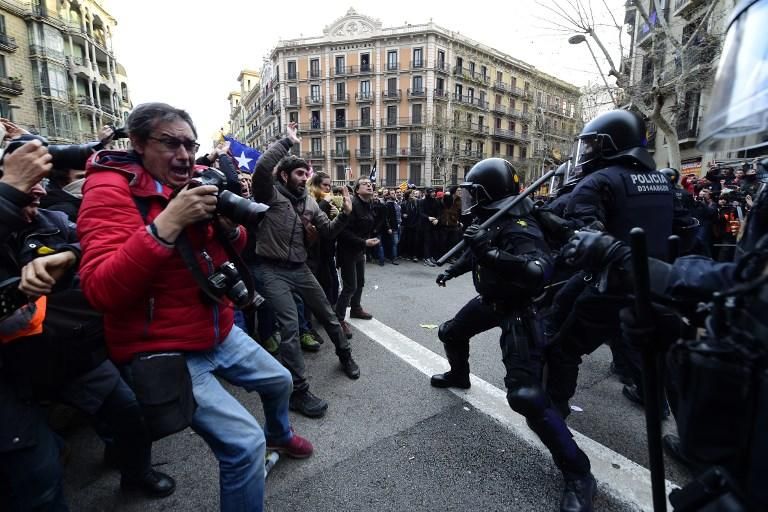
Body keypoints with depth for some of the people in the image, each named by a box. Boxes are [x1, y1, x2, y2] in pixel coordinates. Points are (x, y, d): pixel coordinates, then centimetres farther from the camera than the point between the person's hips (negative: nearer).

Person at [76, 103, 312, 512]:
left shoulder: (192, 186, 5)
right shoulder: (111, 189, -16)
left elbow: (232, 252, 9)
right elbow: (100, 291, -28)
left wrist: (228, 222, -13)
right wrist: (167, 223, -34)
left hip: (218, 332, 8)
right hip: (162, 350, -7)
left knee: (278, 380, 23)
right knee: (244, 442, -13)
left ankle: (279, 435, 54)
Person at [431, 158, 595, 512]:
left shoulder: (519, 226, -30)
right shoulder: (490, 218, -1)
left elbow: (540, 271, -47)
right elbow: (477, 252, 17)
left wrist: (491, 252, -50)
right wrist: (452, 270, 28)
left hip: (515, 309, -9)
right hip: (489, 300, 10)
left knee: (525, 395, -16)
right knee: (451, 333, 27)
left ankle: (578, 474, 1)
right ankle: (459, 376, 58)